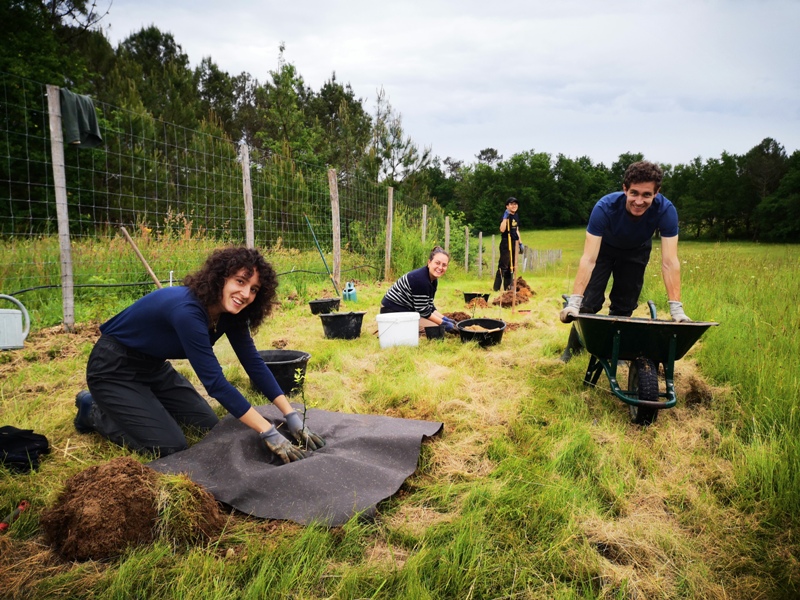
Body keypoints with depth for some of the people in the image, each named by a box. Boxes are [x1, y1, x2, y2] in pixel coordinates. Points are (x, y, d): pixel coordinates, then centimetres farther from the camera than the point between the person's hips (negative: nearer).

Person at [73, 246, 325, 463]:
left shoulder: (230, 312, -12)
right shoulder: (188, 310, -36)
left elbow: (254, 363, -8)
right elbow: (215, 381, -37)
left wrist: (291, 415, -14)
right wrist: (269, 433, -35)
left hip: (152, 366, 8)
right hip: (114, 368, -8)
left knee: (207, 426, 8)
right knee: (169, 448, -12)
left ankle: (140, 404, 22)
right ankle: (94, 411, 9)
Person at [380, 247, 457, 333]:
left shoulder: (433, 280, 5)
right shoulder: (420, 279, -25)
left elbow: (429, 306, 9)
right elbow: (423, 311, -21)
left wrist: (445, 319, -1)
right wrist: (443, 323, -14)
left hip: (407, 310, 10)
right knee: (435, 328, -17)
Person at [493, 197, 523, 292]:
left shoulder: (516, 216, 13)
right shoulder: (506, 216, -11)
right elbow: (502, 229, -27)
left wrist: (520, 242, 20)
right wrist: (505, 217, -27)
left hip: (514, 243, 8)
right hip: (506, 243, -8)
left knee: (512, 266, 11)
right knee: (503, 266, -9)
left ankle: (507, 287, 19)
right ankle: (496, 288, -5)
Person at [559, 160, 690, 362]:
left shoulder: (666, 211, -35)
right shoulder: (605, 207, -40)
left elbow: (669, 262, -35)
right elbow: (589, 259, -43)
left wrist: (676, 308, -42)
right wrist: (574, 301, -50)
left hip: (636, 251, 2)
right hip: (605, 247, -2)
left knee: (625, 305, 1)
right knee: (590, 302, -9)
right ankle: (573, 349, 9)